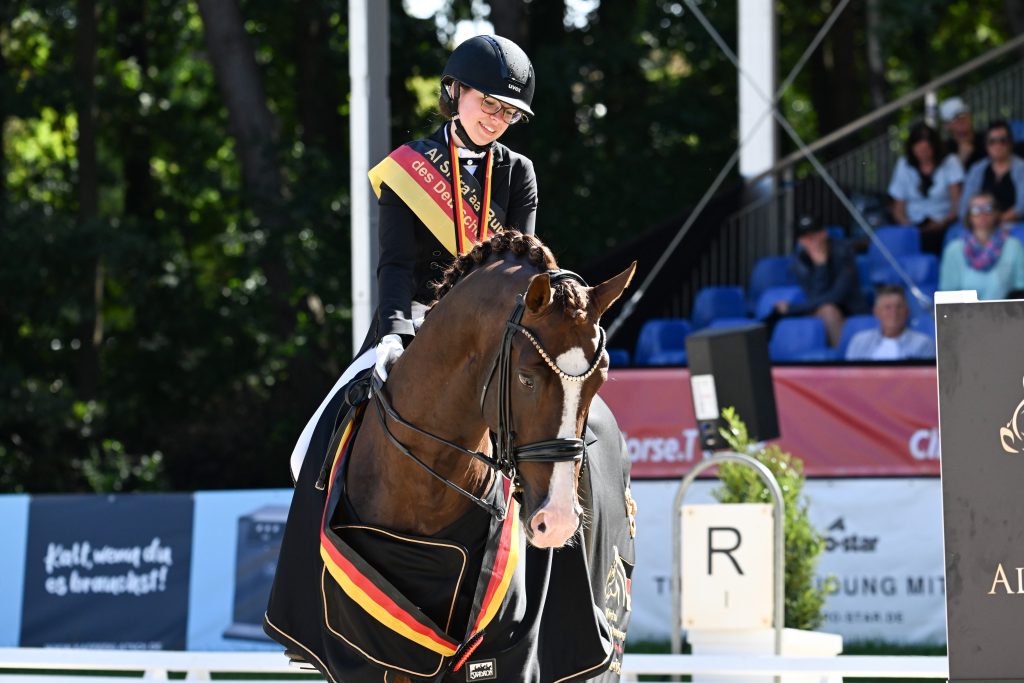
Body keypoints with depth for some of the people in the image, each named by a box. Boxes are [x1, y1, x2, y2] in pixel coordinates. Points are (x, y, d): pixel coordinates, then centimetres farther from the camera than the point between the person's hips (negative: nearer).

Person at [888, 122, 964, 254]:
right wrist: (907, 224, -11)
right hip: (915, 226, 2)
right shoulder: (904, 165, 13)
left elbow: (958, 202, -2)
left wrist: (943, 222, -18)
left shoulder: (950, 163, 5)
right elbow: (898, 207, 11)